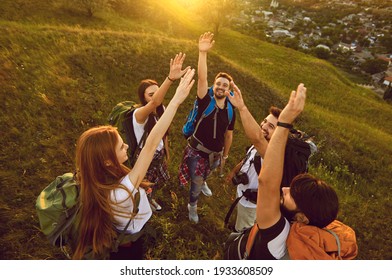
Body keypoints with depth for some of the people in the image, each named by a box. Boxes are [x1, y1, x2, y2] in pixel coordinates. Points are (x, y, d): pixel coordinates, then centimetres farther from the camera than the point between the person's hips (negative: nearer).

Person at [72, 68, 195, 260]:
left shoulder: (93, 181, -26)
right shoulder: (122, 192, -46)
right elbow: (151, 145, -50)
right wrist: (176, 100, -49)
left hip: (112, 238, 5)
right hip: (128, 246, -5)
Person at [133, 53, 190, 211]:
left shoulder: (161, 109, -10)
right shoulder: (139, 114, -33)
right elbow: (154, 102, -57)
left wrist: (167, 152, 16)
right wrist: (170, 78, -70)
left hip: (159, 154, 7)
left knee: (158, 182, 29)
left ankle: (150, 200, 61)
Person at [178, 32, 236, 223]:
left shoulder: (230, 111, -4)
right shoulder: (205, 102, -16)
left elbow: (228, 135, 7)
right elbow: (201, 78, -32)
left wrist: (225, 155, 15)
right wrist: (203, 53, -43)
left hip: (216, 154, 4)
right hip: (197, 151, -4)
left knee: (204, 174, 29)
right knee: (196, 183, 7)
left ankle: (202, 182, 67)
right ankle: (192, 207, 36)